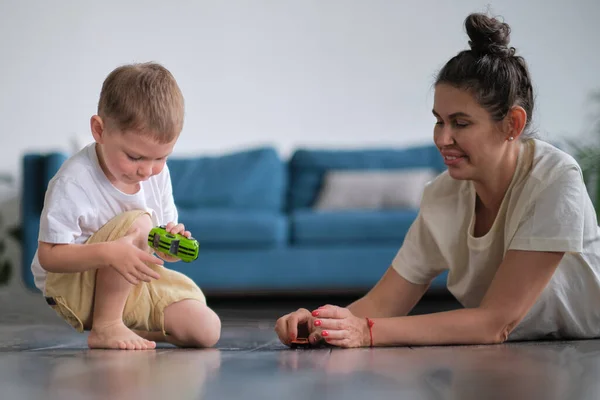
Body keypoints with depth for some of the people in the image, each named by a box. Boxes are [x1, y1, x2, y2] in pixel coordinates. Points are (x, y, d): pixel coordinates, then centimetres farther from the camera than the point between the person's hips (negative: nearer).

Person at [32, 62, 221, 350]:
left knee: (206, 331, -10)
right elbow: (48, 256, -25)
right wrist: (109, 252, -40)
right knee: (137, 222, -32)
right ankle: (104, 327, -21)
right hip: (73, 288, -6)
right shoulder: (72, 183, -24)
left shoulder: (158, 174, -4)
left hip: (136, 282, 6)